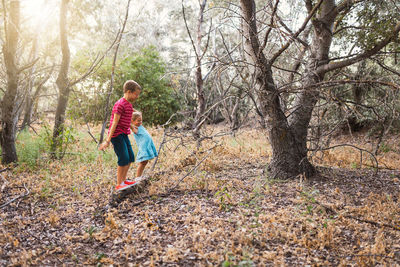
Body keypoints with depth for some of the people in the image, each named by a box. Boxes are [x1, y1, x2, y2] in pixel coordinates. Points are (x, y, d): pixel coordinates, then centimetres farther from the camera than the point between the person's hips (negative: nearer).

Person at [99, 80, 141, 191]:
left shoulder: (129, 104, 12)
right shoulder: (120, 104, -16)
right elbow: (114, 123, -19)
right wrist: (108, 140, -18)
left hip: (124, 134, 9)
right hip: (116, 135, -9)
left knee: (130, 157, 10)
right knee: (124, 159, -11)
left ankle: (124, 180, 21)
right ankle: (119, 184, -1)